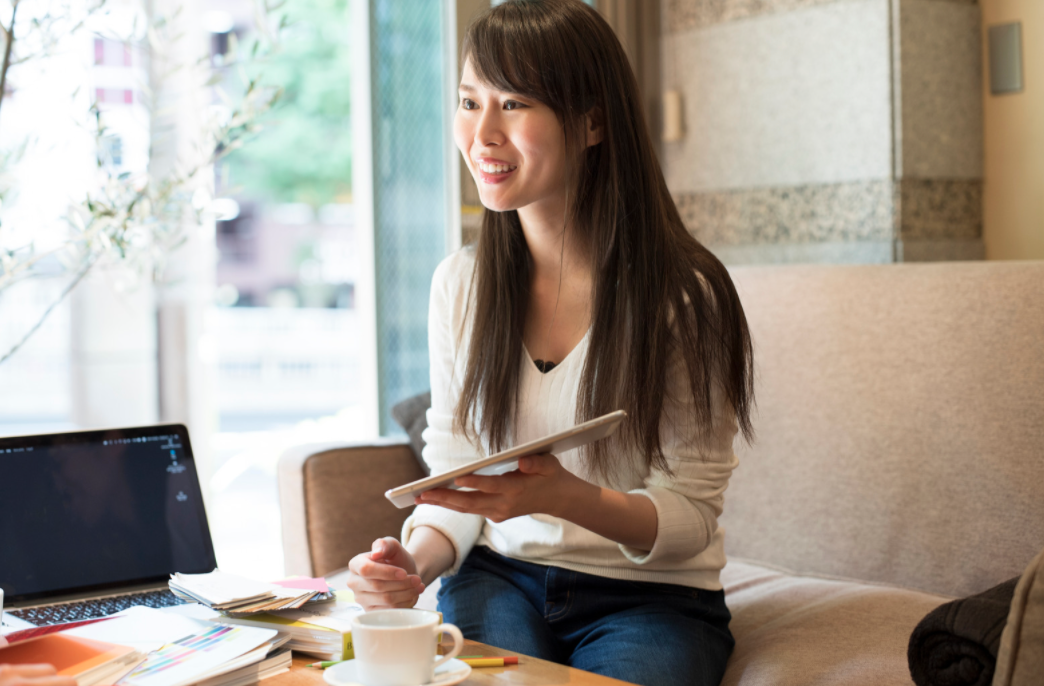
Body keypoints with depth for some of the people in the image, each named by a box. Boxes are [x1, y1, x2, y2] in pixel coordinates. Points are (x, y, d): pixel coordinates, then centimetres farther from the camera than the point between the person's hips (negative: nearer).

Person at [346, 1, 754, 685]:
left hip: (650, 597, -2)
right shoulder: (460, 283, 2)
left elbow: (691, 515, -10)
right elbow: (453, 478, 7)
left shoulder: (685, 294, -12)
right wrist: (416, 561, -15)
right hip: (500, 579, 2)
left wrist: (566, 497, -29)